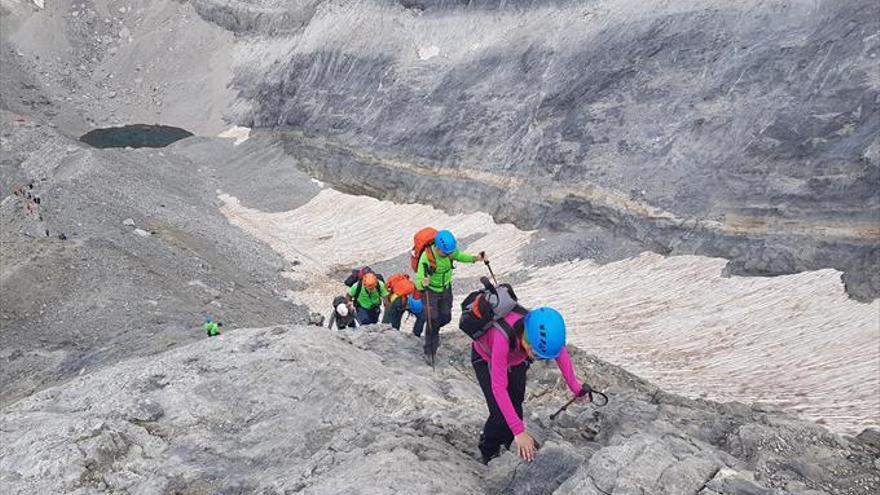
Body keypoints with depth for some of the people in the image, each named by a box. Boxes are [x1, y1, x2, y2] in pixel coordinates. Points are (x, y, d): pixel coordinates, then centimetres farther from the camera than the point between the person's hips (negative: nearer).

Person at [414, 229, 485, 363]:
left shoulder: (450, 250, -23)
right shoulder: (426, 257, -38)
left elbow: (459, 256, 2)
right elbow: (418, 282, -37)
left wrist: (475, 258, -15)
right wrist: (423, 283, -61)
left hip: (446, 289, 5)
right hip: (430, 291, -5)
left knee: (446, 317, 16)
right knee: (433, 321, -3)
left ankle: (434, 331, 49)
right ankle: (429, 352, 16)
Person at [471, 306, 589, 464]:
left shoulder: (543, 330, -33)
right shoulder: (503, 338, -47)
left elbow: (561, 353, -10)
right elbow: (498, 387, -43)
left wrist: (575, 387, -4)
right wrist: (519, 431, -45)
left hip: (516, 360, 4)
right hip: (487, 359, -4)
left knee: (516, 409, -1)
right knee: (500, 415, -14)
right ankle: (489, 454, 15)